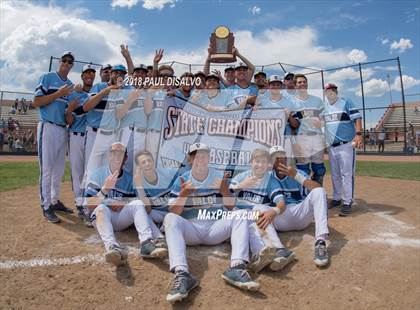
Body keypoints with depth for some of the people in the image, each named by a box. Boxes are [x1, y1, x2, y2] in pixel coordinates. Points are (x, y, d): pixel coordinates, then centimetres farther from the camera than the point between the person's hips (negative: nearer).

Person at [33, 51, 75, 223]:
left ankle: (55, 201, 21)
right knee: (47, 168, -5)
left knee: (59, 169, 10)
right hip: (48, 127, -6)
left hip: (63, 129, 6)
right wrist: (59, 93, -13)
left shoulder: (71, 85, 18)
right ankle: (46, 206, 1)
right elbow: (36, 102, -6)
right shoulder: (47, 77, 1)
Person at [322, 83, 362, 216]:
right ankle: (336, 198, 25)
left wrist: (358, 134, -20)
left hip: (346, 144, -5)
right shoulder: (323, 106, 14)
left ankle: (347, 202, -3)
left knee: (346, 174, -7)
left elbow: (357, 118, -7)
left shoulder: (346, 102, 0)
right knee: (335, 174, 13)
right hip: (331, 146, 5)